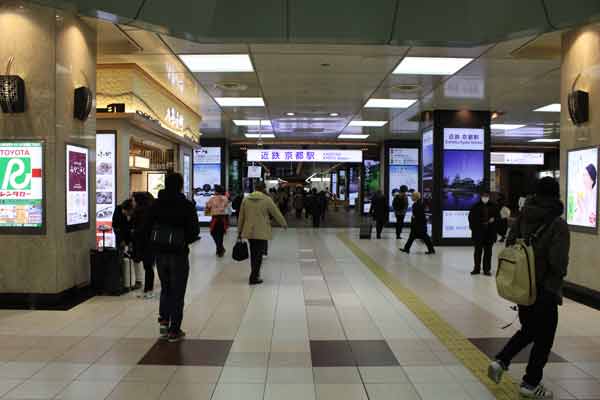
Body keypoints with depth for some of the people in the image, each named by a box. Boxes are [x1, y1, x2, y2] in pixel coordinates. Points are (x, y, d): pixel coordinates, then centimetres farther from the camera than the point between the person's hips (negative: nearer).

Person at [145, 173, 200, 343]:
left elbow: (148, 228, 2)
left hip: (160, 253, 4)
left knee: (165, 288, 23)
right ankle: (174, 331, 11)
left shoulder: (155, 204, 0)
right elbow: (194, 231, -13)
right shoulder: (187, 205, -12)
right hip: (178, 253, -4)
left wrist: (156, 244, 13)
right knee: (177, 292, 7)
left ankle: (163, 320, 12)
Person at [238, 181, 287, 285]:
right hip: (262, 232, -5)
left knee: (253, 254, 18)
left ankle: (255, 273, 31)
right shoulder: (267, 200, -9)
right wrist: (284, 224, 16)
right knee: (258, 255, 0)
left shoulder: (246, 199, 5)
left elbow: (241, 217, 10)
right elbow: (277, 214, -1)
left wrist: (240, 231, 18)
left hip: (249, 231, 5)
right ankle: (253, 278, -1)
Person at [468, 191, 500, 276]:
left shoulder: (493, 207, 5)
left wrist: (494, 219, -9)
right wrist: (473, 227, -7)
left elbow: (498, 217, 12)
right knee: (478, 251, 5)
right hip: (478, 232, -1)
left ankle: (487, 269, 12)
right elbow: (471, 218, 2)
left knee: (488, 251, 5)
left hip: (490, 233, 1)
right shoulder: (476, 207, 0)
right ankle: (476, 269, 13)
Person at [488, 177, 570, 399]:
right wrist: (560, 274, -1)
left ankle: (500, 361, 11)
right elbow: (558, 262, -23)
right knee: (543, 337, 12)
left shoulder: (523, 217, -1)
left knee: (528, 329, 24)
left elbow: (509, 245, 2)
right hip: (545, 289, -5)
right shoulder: (558, 224, -17)